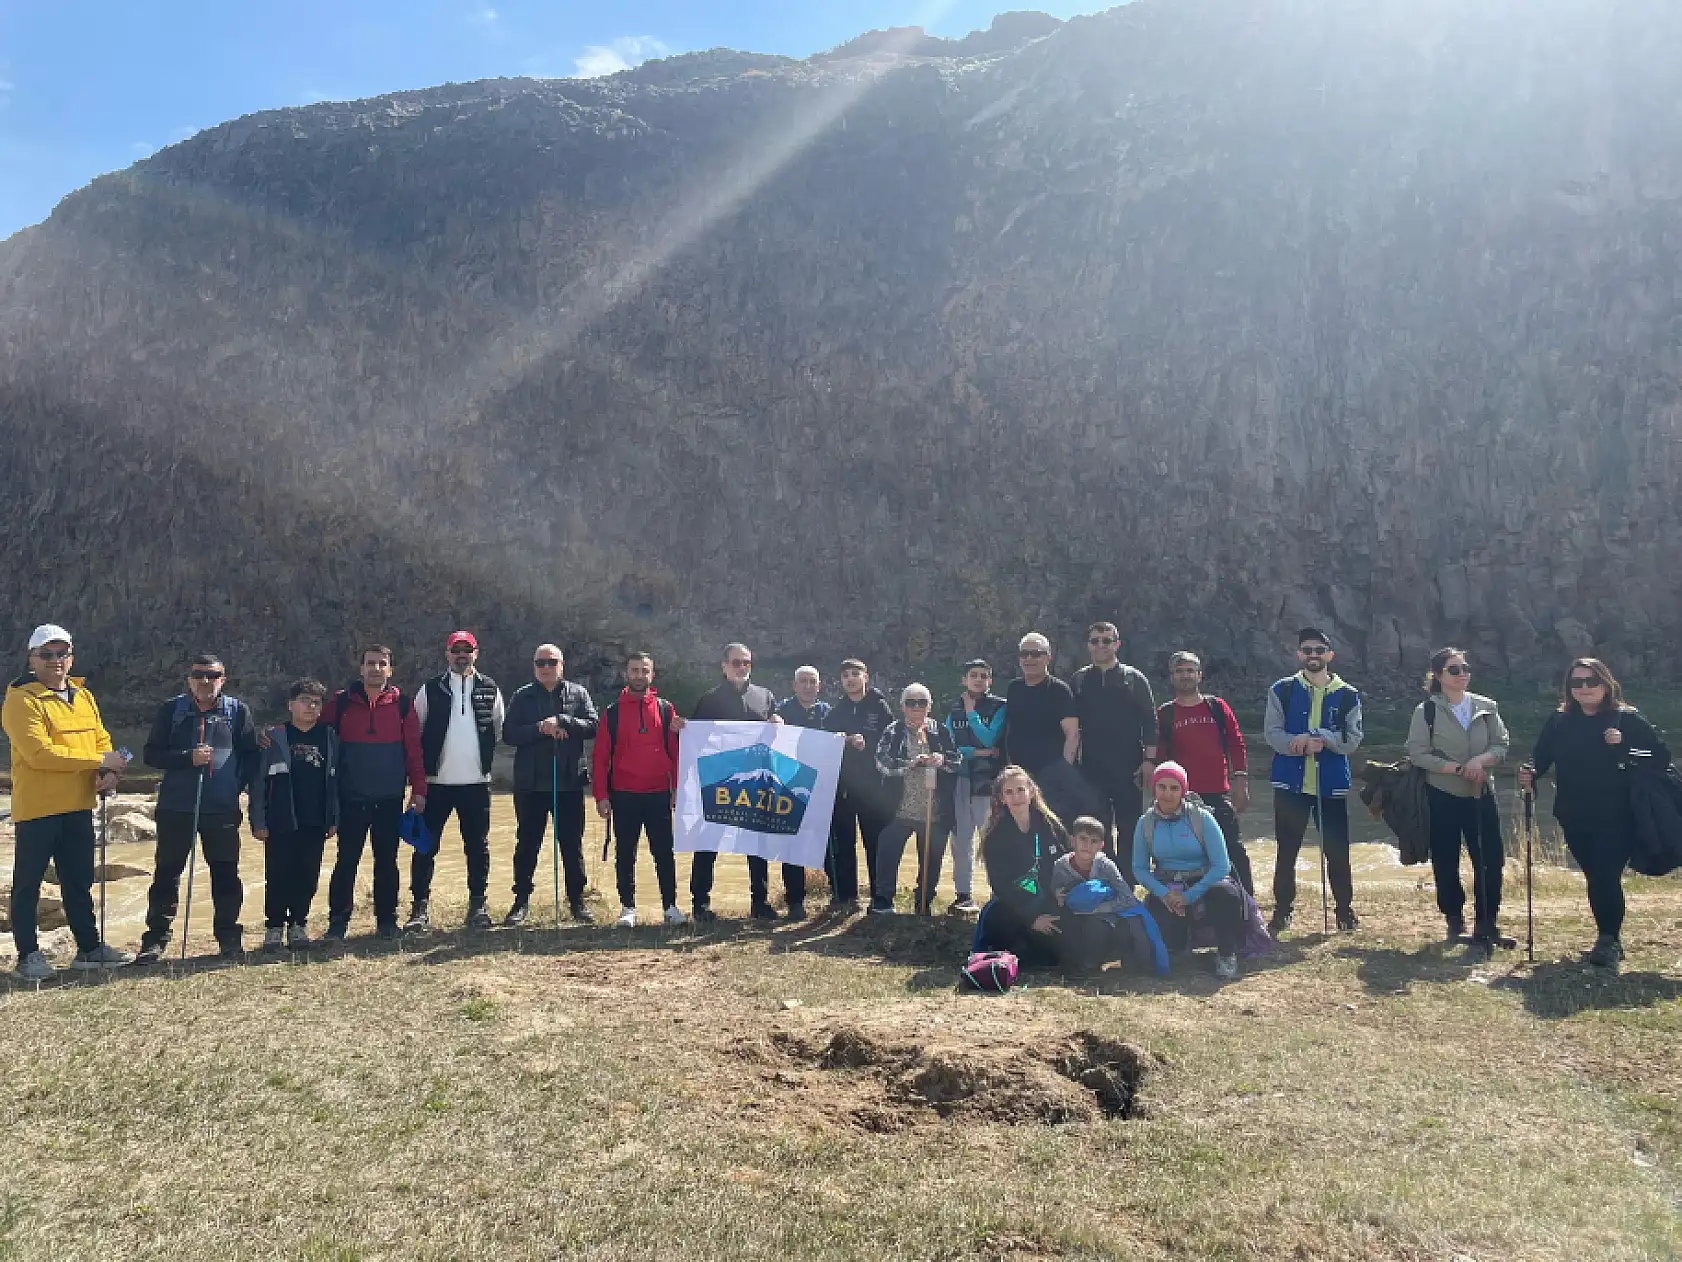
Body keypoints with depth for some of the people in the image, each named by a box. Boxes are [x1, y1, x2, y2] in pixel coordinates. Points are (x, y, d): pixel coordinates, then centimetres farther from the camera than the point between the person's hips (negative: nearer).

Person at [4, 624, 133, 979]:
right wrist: (99, 760, -21)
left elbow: (101, 741, 13)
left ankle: (89, 948, 23)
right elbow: (40, 752, -21)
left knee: (79, 882, 14)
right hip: (36, 809, -7)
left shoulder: (84, 697, 12)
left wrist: (108, 772, -8)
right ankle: (28, 955, 14)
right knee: (28, 884, 4)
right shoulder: (22, 699, -11)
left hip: (78, 807, 7)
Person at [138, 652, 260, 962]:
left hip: (222, 809, 0)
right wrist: (188, 757, -15)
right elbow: (152, 754, 0)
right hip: (176, 807, 0)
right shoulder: (172, 710, 4)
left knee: (226, 873, 6)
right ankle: (156, 938, 16)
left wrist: (238, 785, -7)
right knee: (166, 872, 6)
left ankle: (229, 936, 18)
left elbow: (250, 755, 6)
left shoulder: (237, 711, 4)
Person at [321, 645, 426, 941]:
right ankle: (338, 922, 11)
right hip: (352, 798, -1)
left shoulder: (402, 704, 3)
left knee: (387, 861, 7)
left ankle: (387, 920, 17)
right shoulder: (341, 702, 2)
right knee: (346, 860, 1)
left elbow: (414, 749, 2)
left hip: (390, 798, 1)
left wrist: (418, 789, -1)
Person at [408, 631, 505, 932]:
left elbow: (498, 729, 14)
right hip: (436, 782, -1)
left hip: (476, 782, 1)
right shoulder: (431, 689, 3)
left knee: (478, 845, 6)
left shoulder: (490, 689, 6)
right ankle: (420, 906, 6)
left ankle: (478, 904, 15)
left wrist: (483, 758, 10)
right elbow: (415, 732, 7)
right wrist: (424, 765, 5)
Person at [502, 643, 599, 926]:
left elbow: (592, 726, -5)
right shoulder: (522, 696, 6)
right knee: (527, 844, 6)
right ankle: (521, 902, 15)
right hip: (530, 785, 0)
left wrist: (562, 721, -17)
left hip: (569, 783, 0)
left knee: (572, 844, 7)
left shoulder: (578, 694, 7)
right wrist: (540, 728, -17)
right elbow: (508, 733, -4)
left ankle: (577, 900, 16)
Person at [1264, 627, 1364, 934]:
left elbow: (1353, 739, -4)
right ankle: (1282, 910, 19)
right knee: (1286, 851, 7)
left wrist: (1322, 739, -22)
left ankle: (1345, 908, 22)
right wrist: (1297, 742, -25)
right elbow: (1273, 733, -5)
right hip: (1290, 783, 0)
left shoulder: (1347, 695, 4)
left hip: (1331, 785, 0)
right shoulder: (1282, 690, 2)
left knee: (1337, 851, 5)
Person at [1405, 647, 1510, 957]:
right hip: (1442, 797, -2)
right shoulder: (1426, 711, -4)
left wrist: (1480, 760, -17)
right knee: (1445, 862, 6)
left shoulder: (1486, 707, 5)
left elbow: (1501, 745, 4)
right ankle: (1454, 918, 26)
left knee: (1491, 862, -4)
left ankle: (1484, 929, 7)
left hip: (1481, 795, 2)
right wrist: (1458, 768, -18)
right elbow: (1418, 754, -10)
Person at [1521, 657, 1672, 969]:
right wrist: (1530, 774, -16)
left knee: (1607, 877, -9)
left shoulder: (1627, 719, -6)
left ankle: (1609, 942, 4)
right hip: (1575, 817, 4)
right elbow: (1542, 757, 4)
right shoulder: (1559, 721, 3)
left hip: (1615, 817, -4)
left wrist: (1625, 747, -22)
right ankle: (1608, 938, 26)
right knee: (1594, 877, 12)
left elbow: (1662, 756, -8)